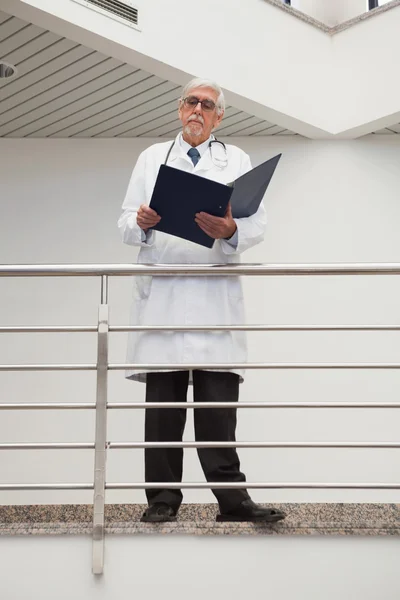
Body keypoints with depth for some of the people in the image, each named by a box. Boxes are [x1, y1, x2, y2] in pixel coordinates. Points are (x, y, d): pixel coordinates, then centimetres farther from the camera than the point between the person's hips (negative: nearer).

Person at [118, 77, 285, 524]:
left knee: (218, 399, -6)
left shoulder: (237, 161, 16)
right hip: (162, 293, 1)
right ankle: (162, 498, 3)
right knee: (163, 399, -1)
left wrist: (230, 231, -18)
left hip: (216, 294, -1)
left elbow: (257, 225, 5)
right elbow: (126, 224, 12)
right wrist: (142, 224, -12)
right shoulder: (152, 158, 19)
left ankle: (231, 498, -5)